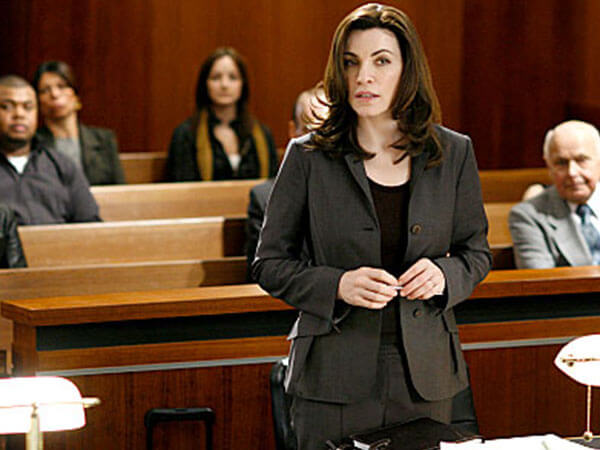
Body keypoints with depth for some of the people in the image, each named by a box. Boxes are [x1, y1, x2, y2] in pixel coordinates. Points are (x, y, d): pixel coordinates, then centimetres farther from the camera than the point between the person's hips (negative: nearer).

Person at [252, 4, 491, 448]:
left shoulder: (453, 153, 4)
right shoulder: (308, 157, -2)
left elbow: (477, 252, 13)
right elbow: (270, 264, 1)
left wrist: (444, 275, -10)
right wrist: (338, 286, -17)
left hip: (424, 377, 2)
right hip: (335, 377, -2)